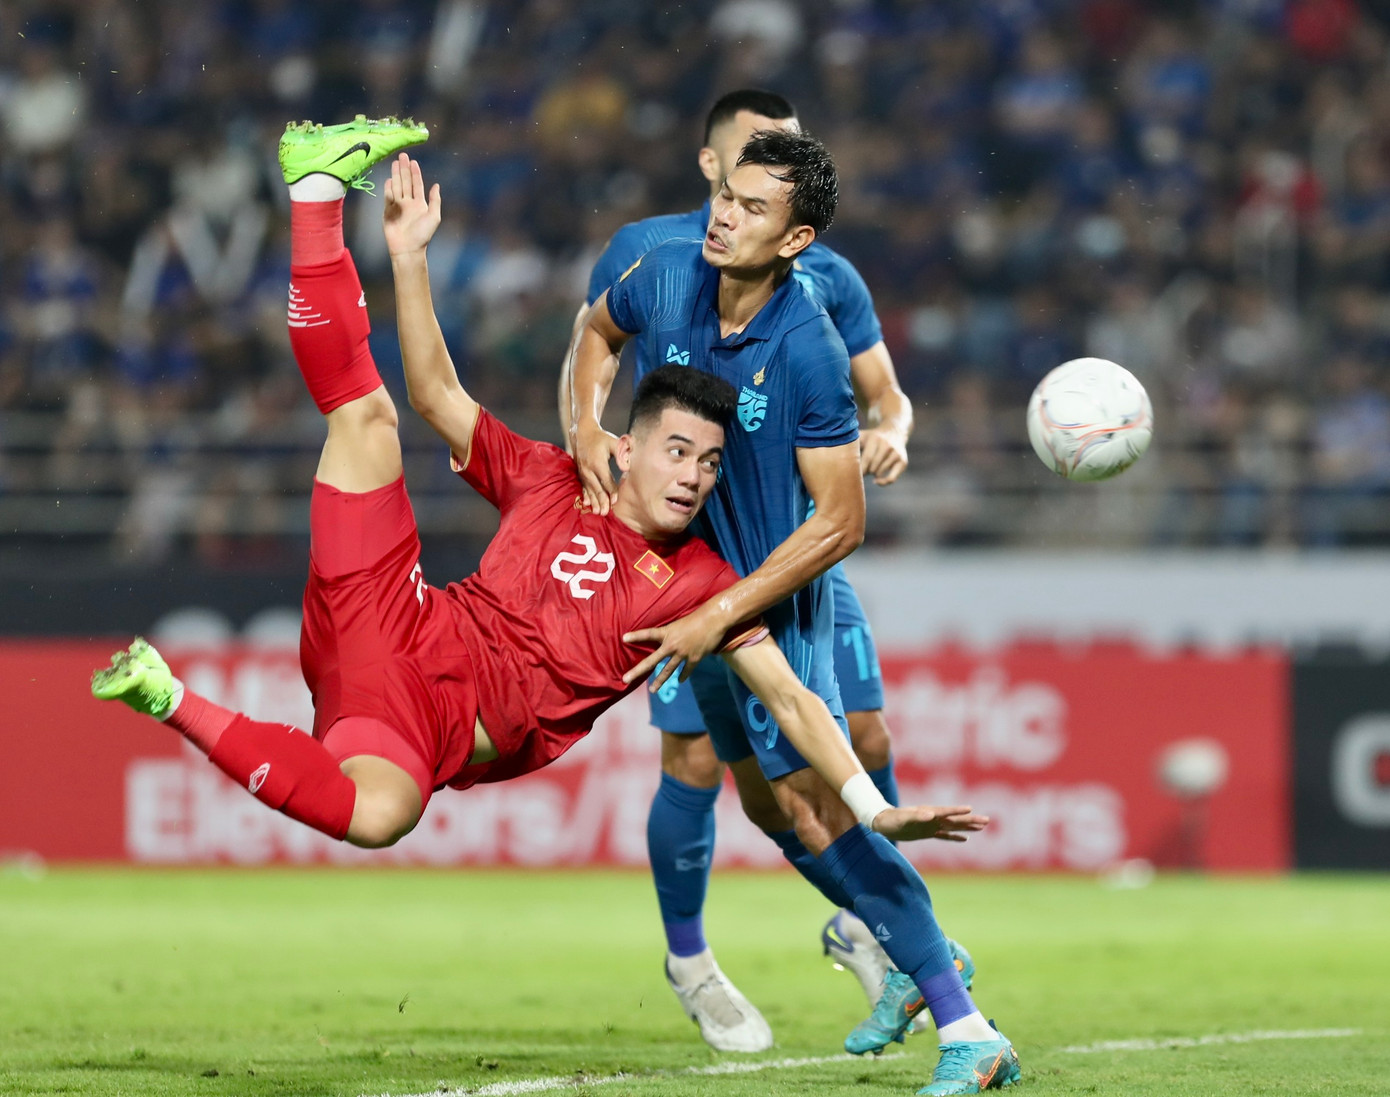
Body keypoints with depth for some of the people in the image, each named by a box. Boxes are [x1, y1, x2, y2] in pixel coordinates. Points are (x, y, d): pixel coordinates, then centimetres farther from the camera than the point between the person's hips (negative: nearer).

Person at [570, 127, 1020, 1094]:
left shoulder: (810, 352, -28)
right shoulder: (667, 277, -11)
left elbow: (837, 523, -23)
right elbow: (600, 333, 14)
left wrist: (719, 617, -25)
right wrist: (589, 424, -5)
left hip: (776, 597, -7)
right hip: (689, 575, 7)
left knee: (813, 804, -16)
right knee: (769, 804, 16)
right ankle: (914, 959, 34)